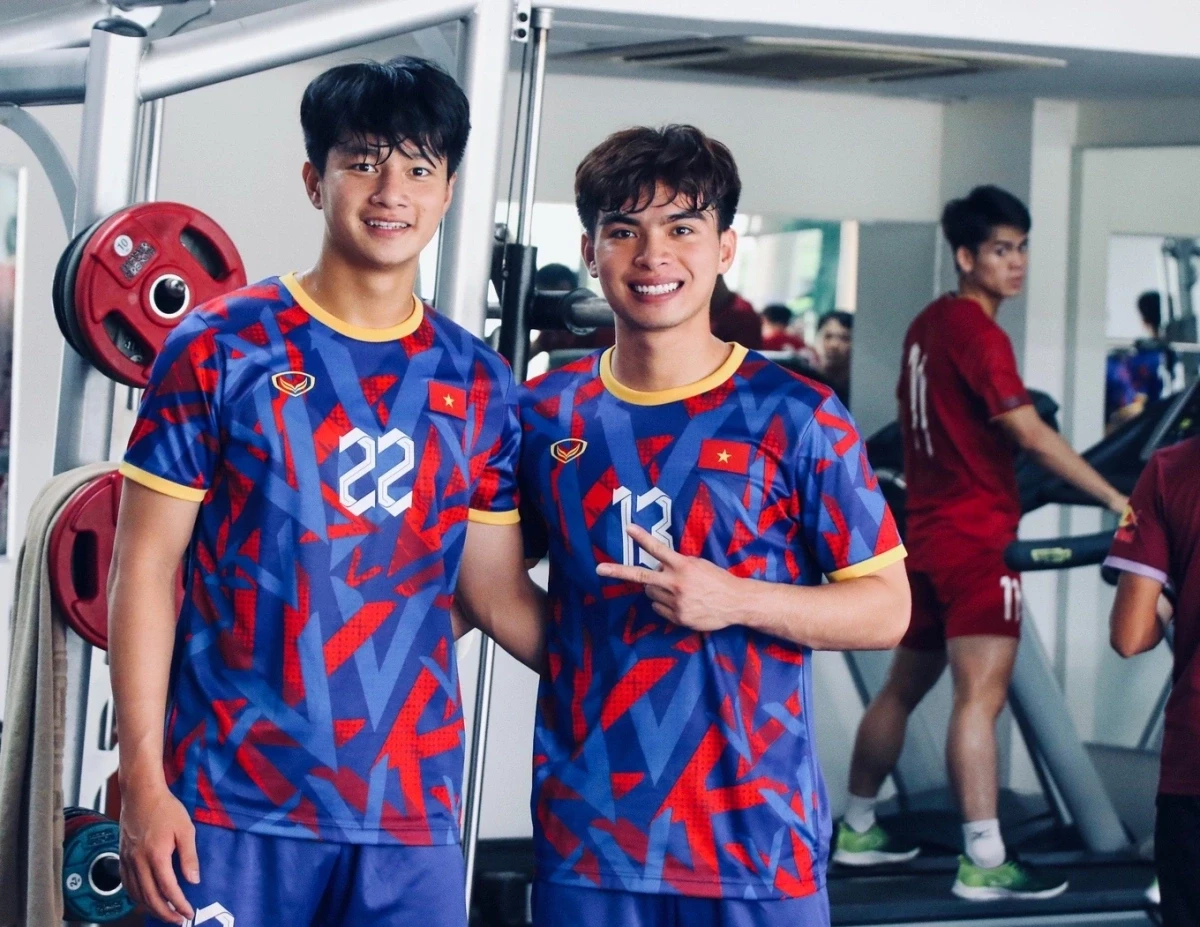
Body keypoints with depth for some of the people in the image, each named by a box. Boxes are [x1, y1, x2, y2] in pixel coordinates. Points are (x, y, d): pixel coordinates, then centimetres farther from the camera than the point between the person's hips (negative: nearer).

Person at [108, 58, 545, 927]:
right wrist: (143, 780, -7)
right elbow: (147, 568, -3)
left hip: (413, 813, 3)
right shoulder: (220, 348, -1)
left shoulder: (478, 384, 8)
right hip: (232, 803, -3)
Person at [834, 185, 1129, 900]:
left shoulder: (926, 327, 14)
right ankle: (984, 865, -15)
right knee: (981, 697, -12)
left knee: (904, 687, 17)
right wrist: (1115, 499, -20)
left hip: (926, 534, 10)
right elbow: (1031, 435, -20)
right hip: (977, 540, -10)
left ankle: (857, 830, 26)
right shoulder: (978, 333, -13)